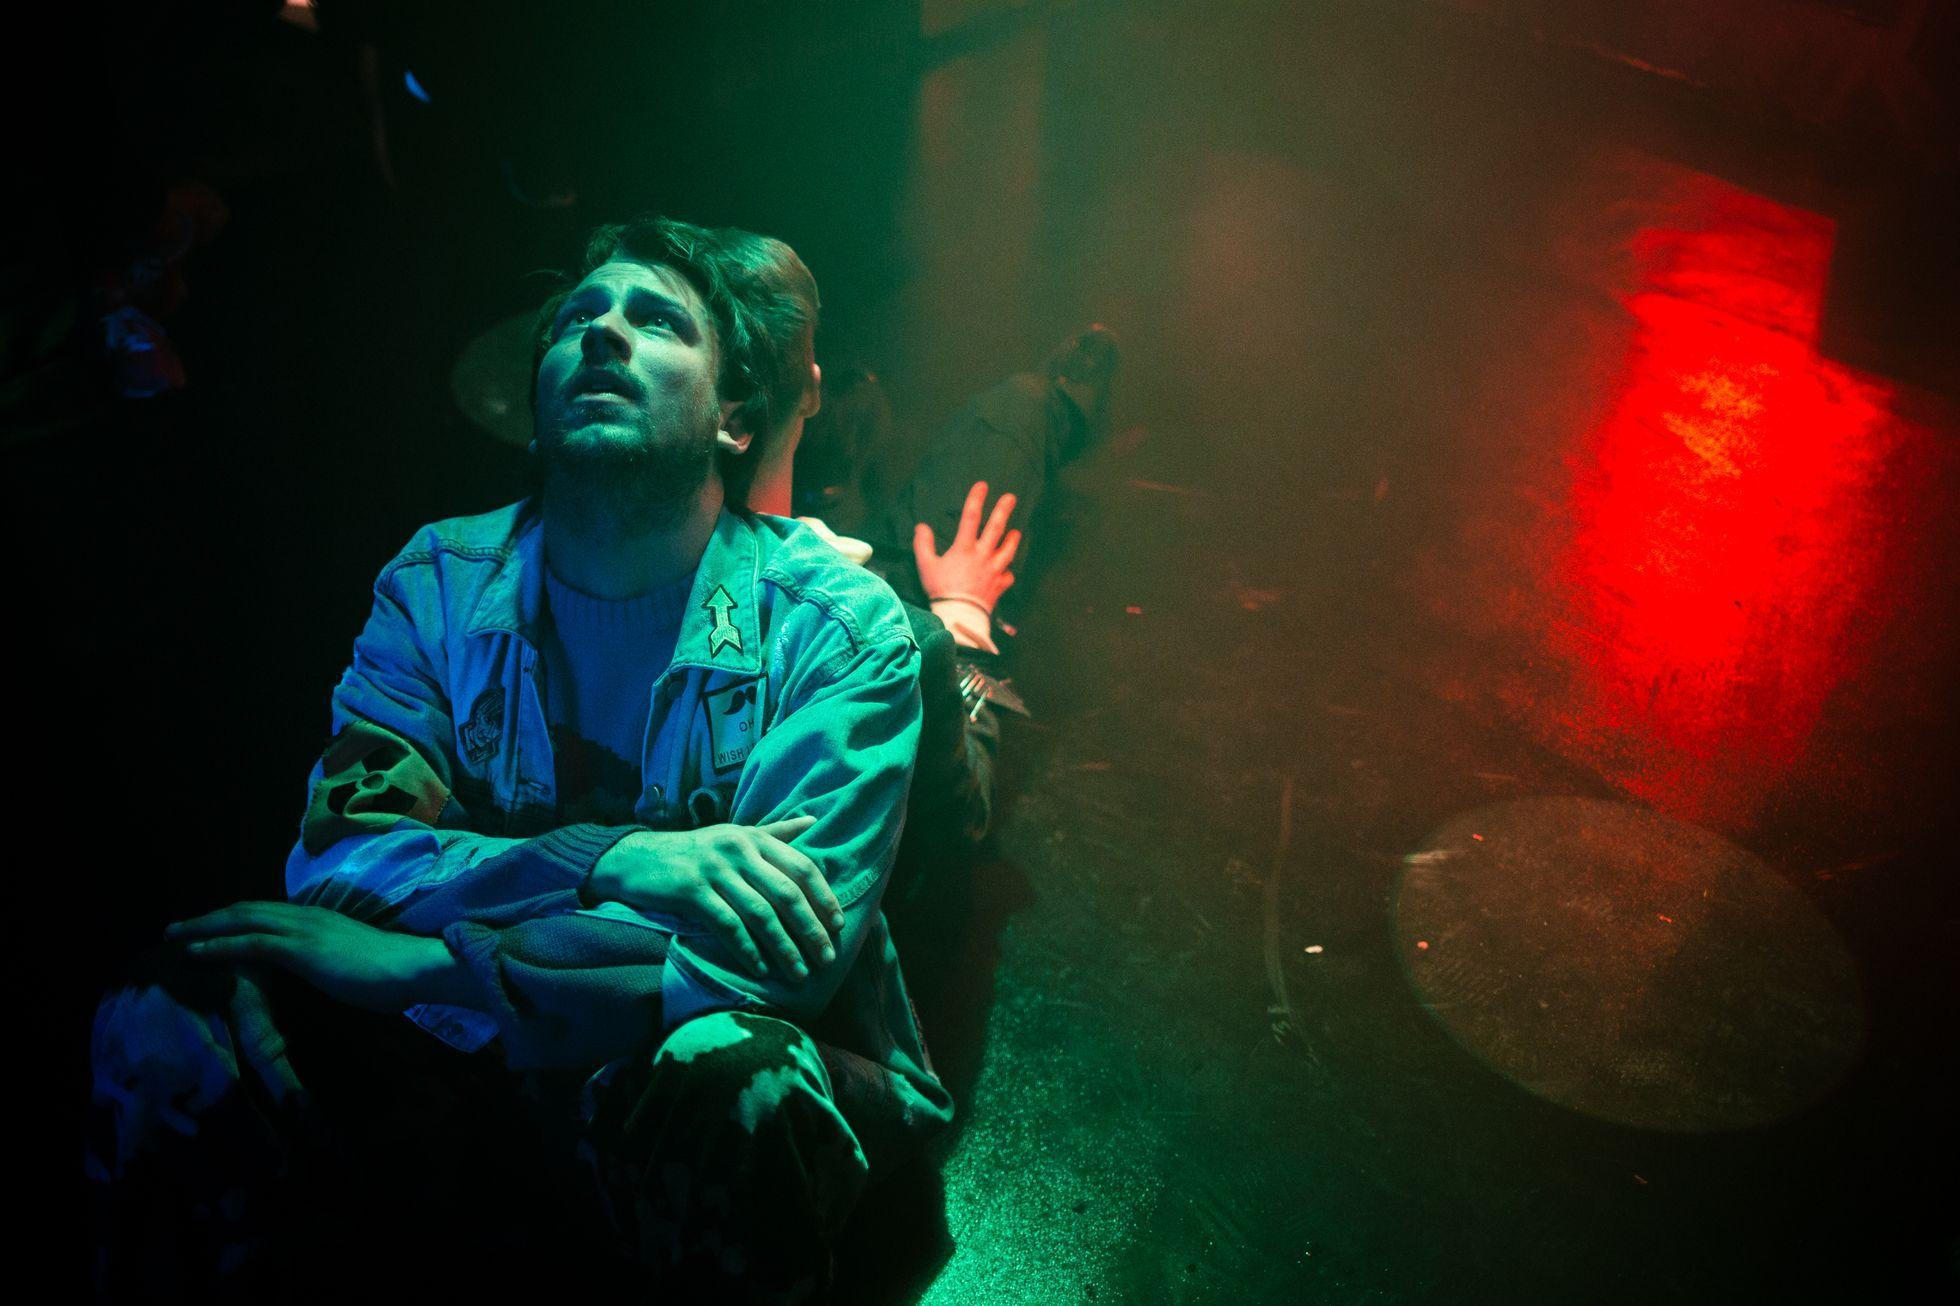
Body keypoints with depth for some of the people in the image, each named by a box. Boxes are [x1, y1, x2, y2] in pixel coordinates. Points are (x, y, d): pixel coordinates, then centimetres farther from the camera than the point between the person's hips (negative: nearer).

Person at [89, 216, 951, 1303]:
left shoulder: (838, 623, -12)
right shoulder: (439, 584, 1)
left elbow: (776, 963, -22)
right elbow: (338, 855, -9)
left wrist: (404, 962, -22)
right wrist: (607, 860, -26)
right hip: (489, 1050, 3)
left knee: (721, 1070, -37)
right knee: (174, 1017, -21)